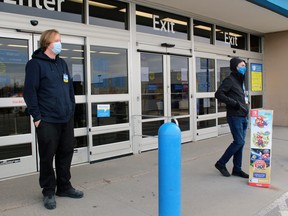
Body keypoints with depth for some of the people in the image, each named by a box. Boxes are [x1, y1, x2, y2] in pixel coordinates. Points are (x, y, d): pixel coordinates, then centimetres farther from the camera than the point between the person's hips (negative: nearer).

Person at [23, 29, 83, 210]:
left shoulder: (62, 63, 16)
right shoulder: (35, 64, -5)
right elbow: (30, 91, -10)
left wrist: (72, 109, 14)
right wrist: (36, 116, -13)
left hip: (67, 119, 6)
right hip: (48, 121, -6)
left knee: (66, 154, 12)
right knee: (47, 157, 4)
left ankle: (64, 186, 27)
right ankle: (48, 192, 18)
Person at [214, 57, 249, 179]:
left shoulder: (240, 81, 19)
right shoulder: (230, 80, -8)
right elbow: (218, 94, -19)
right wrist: (234, 103, -19)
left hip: (243, 117, 9)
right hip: (235, 117, -8)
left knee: (240, 142, 10)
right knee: (239, 142, -9)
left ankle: (237, 169, 18)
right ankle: (221, 163, 5)